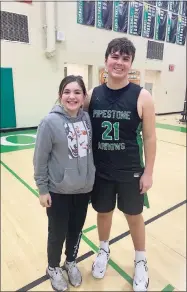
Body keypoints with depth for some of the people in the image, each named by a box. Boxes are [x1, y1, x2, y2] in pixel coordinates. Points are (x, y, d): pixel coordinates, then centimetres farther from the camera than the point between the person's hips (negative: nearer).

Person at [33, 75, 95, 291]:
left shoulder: (87, 118, -4)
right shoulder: (50, 122, -18)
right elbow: (40, 159, -12)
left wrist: (89, 177, 9)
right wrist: (42, 189, -9)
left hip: (83, 188, 4)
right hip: (58, 191, -4)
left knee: (76, 230, 22)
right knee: (58, 233, 15)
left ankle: (71, 262, 50)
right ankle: (53, 268, 45)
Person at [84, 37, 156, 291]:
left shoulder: (142, 97, -10)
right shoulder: (92, 96, -3)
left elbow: (149, 137, -6)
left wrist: (148, 172, -6)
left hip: (130, 172, -2)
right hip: (100, 171, 2)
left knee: (134, 216, 16)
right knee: (103, 212, 20)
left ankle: (141, 261, 43)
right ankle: (104, 250, 50)